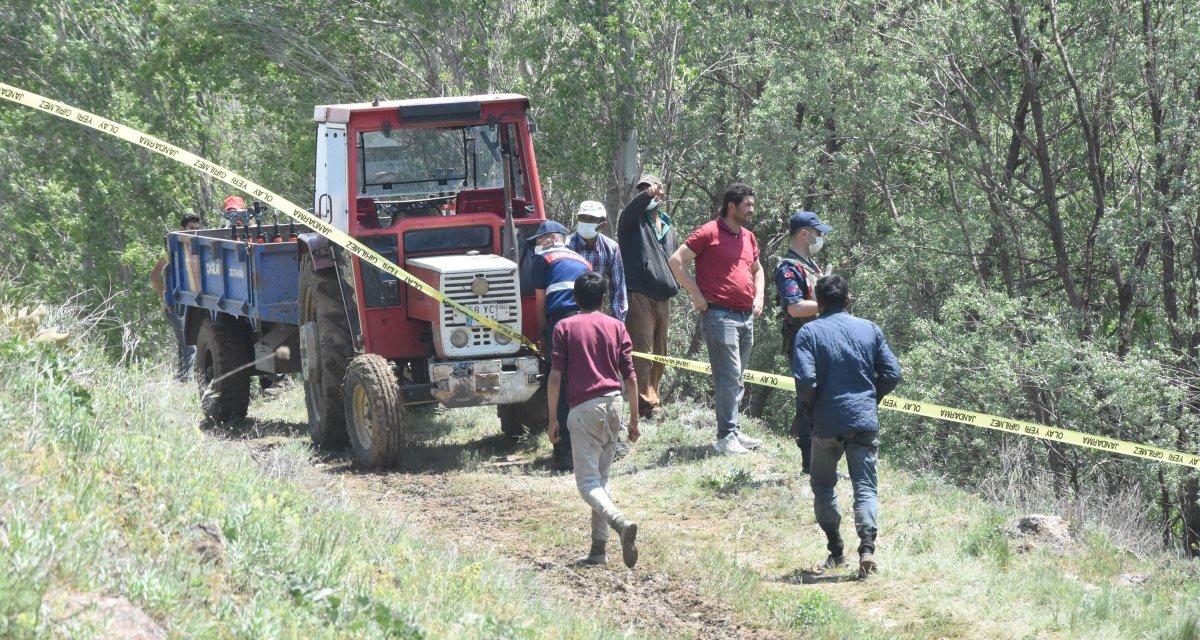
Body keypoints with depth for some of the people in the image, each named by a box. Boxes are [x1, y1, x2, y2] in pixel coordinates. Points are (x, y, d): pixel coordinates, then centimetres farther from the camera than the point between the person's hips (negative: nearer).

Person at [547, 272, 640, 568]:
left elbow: (555, 376, -5)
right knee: (601, 478, 15)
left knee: (588, 482, -6)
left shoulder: (565, 328, 2)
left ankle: (621, 523, -33)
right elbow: (630, 377, 6)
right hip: (614, 404, 4)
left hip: (584, 407, -4)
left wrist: (553, 419, 2)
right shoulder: (616, 326, 9)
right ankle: (599, 548, 11)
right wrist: (634, 419, 13)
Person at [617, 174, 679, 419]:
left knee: (659, 355, 11)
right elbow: (631, 210, -24)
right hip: (640, 296, -7)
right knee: (643, 353, -11)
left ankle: (652, 398, 19)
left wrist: (674, 285, 18)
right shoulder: (633, 222, 1)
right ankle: (647, 402, -12)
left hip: (663, 298, 7)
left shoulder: (668, 227, 21)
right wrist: (647, 195, -43)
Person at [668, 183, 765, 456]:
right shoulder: (710, 233, -7)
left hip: (746, 316, 8)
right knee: (729, 376, -11)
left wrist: (759, 297, 16)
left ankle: (733, 432, 19)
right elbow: (676, 261, -10)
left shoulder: (749, 238, 16)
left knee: (736, 378, 12)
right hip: (720, 315, -8)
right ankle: (726, 437, -10)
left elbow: (757, 269, 33)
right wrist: (696, 295, -12)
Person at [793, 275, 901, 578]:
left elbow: (805, 379, -15)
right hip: (865, 421, 2)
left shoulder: (809, 333, -4)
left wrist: (808, 408, 2)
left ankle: (836, 550, 14)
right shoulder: (869, 329, 6)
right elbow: (892, 374, 3)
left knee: (823, 485, 16)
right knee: (866, 487, 2)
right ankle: (867, 547, -18)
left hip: (828, 423, -2)